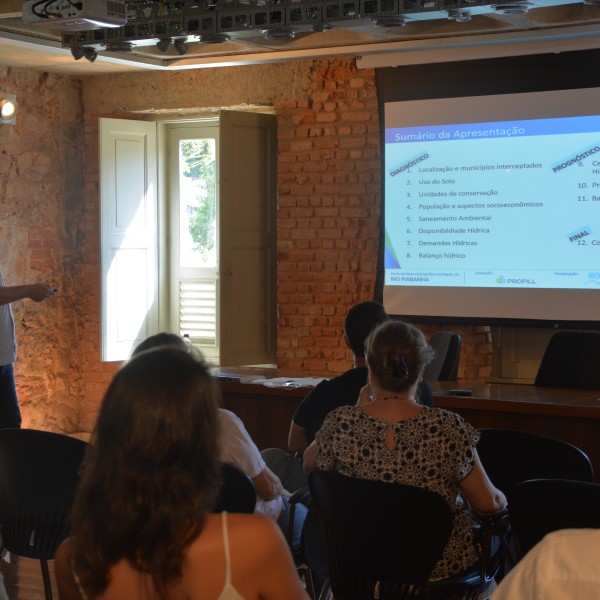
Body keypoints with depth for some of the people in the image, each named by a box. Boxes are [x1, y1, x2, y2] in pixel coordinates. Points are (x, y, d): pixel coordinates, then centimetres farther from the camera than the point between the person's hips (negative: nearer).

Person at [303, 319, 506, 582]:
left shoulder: (340, 424, -20)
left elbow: (309, 464, 3)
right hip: (439, 567, -2)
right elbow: (488, 504, -13)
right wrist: (501, 499, 11)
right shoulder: (448, 428, -24)